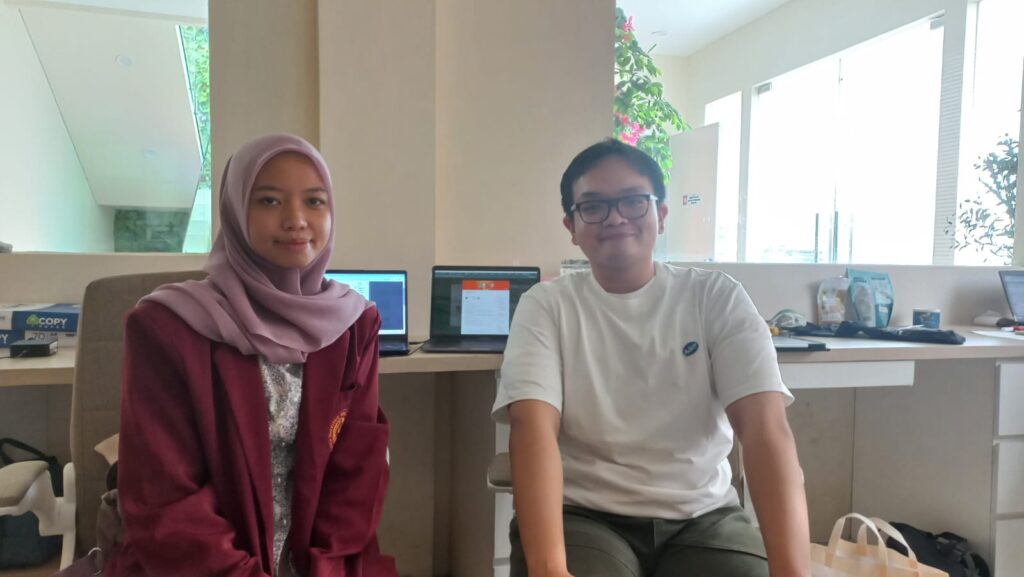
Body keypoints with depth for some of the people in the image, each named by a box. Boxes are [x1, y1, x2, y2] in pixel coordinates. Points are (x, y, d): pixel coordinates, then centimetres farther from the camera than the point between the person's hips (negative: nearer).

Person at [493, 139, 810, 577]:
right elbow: (534, 428, -16)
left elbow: (766, 428, -11)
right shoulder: (546, 306, -3)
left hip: (702, 518, 2)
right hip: (582, 516, -1)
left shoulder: (717, 298, -1)